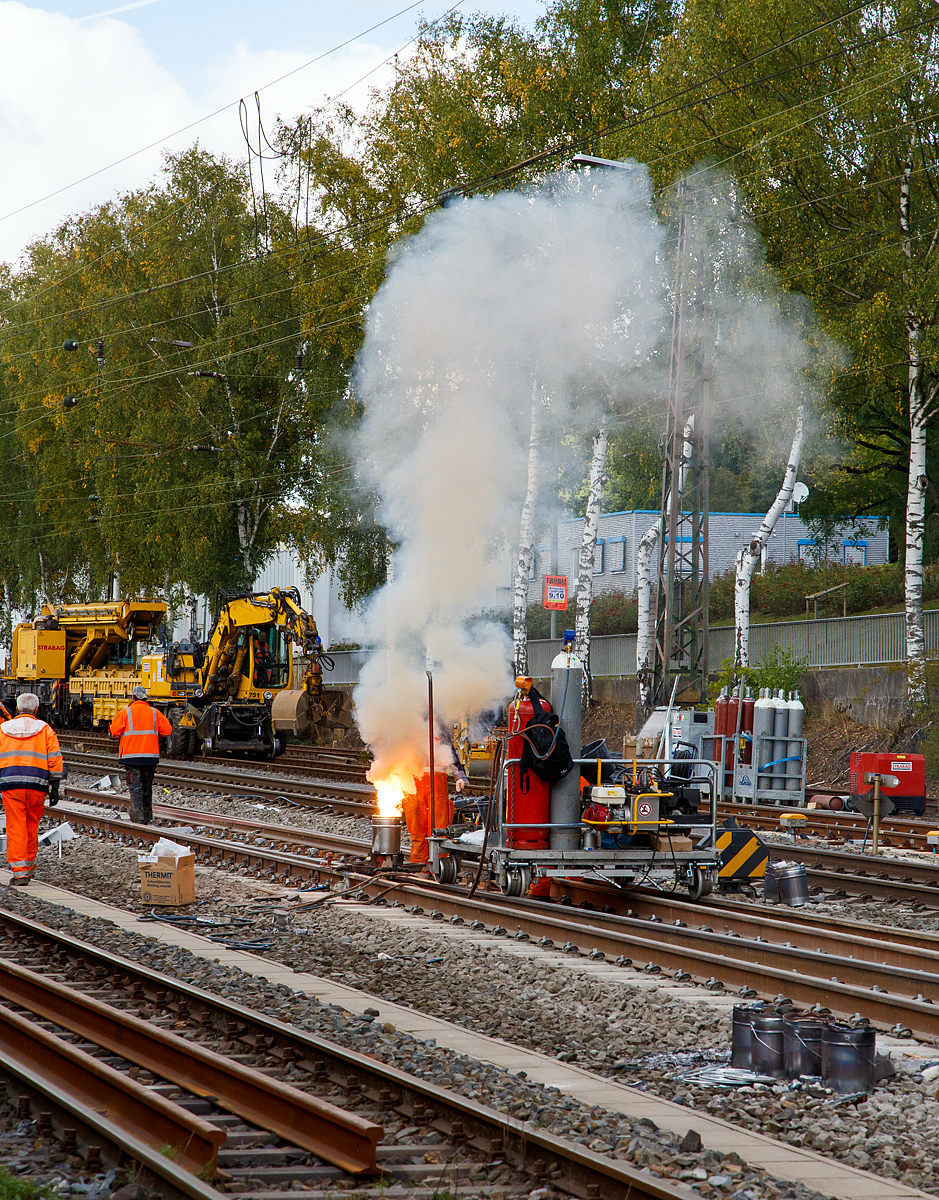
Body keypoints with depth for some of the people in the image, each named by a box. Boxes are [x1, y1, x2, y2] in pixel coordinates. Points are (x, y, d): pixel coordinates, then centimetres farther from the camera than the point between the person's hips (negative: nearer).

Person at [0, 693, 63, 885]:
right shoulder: (45, 730, 8)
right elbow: (55, 760, 3)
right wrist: (54, 788, 6)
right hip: (36, 784, 1)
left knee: (15, 827, -2)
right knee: (31, 826, 17)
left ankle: (19, 871, -10)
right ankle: (29, 865, 30)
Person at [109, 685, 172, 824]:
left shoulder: (126, 712, -3)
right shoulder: (155, 713, 6)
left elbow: (114, 732, -5)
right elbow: (167, 730, 6)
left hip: (132, 755, -3)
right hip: (151, 755, 3)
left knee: (135, 788, -6)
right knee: (147, 789, 13)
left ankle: (138, 818, -18)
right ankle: (147, 819, 19)